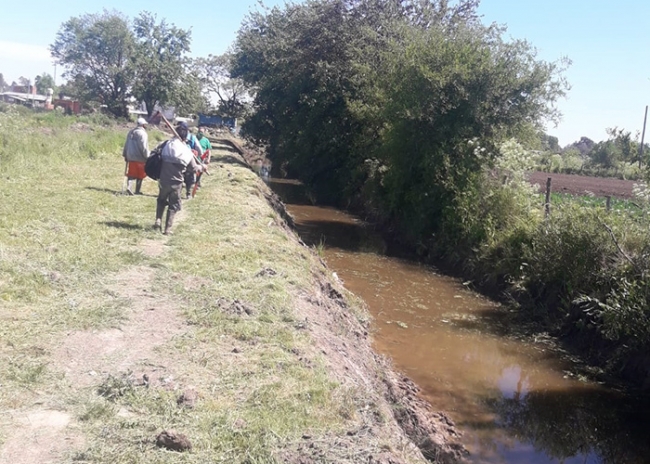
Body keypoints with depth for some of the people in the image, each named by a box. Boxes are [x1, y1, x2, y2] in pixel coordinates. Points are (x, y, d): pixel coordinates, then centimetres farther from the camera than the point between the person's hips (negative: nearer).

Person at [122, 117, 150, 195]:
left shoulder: (131, 132, 12)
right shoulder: (142, 133, -13)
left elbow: (126, 145, 16)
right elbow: (143, 147, -17)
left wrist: (125, 155, 21)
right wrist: (147, 156, -12)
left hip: (130, 157, 6)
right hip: (140, 158, -6)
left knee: (131, 174, 8)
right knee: (140, 175, 6)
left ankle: (128, 187, -11)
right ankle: (138, 191, 11)